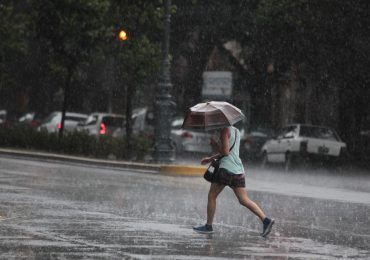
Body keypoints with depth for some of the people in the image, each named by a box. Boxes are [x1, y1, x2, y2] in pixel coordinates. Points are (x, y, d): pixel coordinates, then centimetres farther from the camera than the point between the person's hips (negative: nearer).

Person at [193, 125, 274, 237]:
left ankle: (208, 226, 11)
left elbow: (225, 152, -14)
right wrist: (211, 158, 31)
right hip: (239, 170, 7)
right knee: (244, 200, 2)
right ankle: (265, 220, -14)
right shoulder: (236, 131, 18)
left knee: (211, 196, 8)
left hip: (226, 169, -7)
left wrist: (215, 145, 2)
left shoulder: (225, 131, -8)